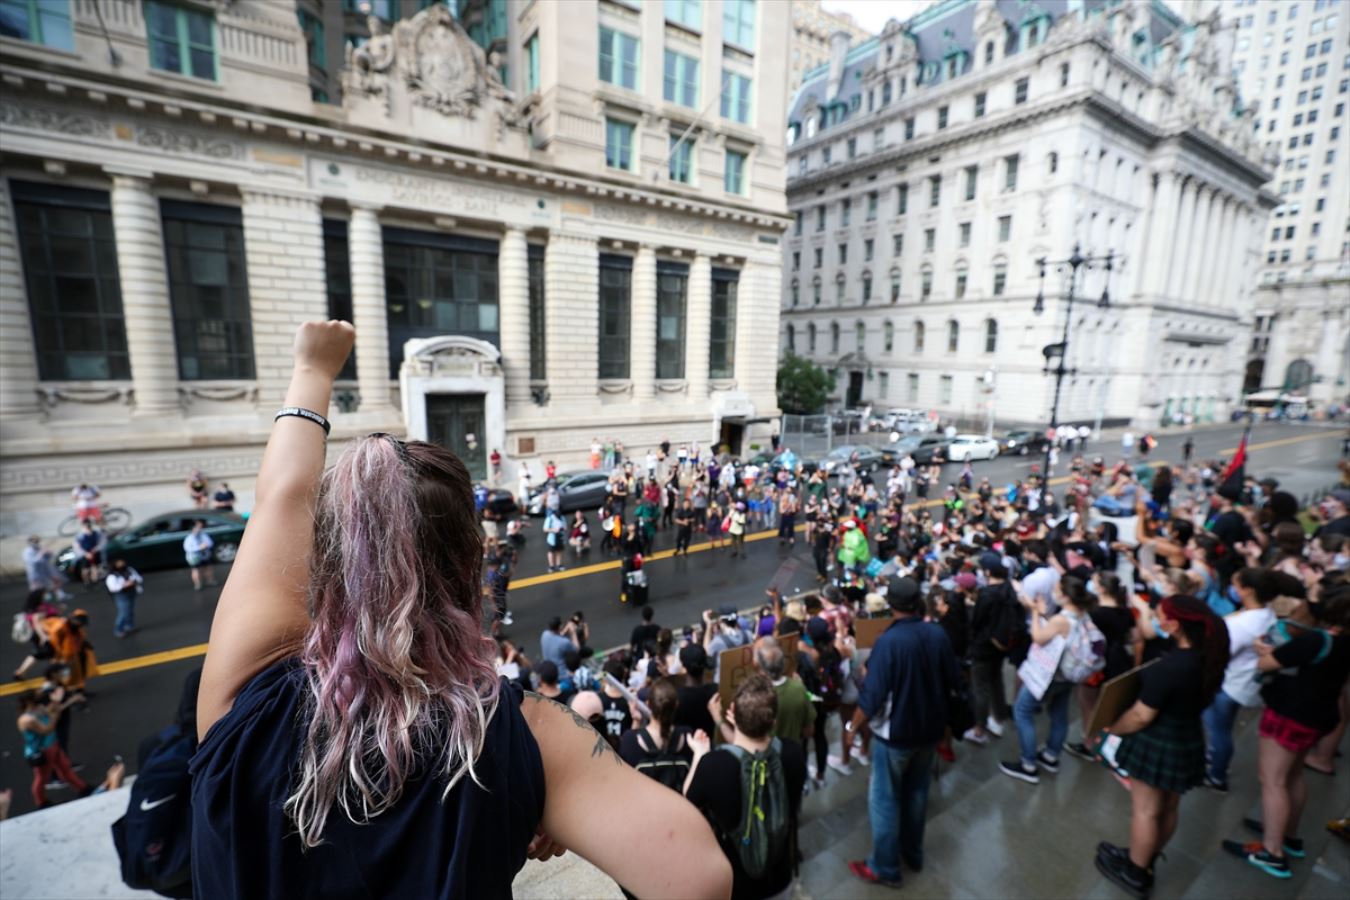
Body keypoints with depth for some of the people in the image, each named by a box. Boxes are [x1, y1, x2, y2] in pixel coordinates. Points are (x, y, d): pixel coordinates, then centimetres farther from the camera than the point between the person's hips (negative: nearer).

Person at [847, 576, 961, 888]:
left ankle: (885, 868, 25)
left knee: (885, 799, 12)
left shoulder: (888, 641, -28)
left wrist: (852, 727, -10)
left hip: (895, 733, -6)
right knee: (917, 791, 24)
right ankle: (913, 853, 42)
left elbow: (872, 696, -26)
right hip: (931, 728, 6)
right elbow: (953, 680, 4)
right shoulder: (937, 634, -11)